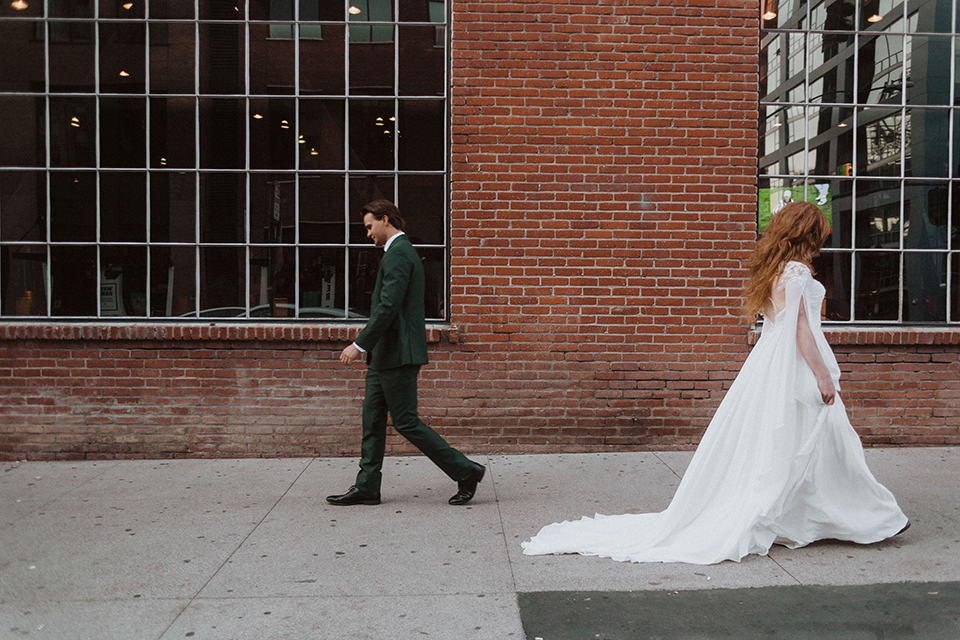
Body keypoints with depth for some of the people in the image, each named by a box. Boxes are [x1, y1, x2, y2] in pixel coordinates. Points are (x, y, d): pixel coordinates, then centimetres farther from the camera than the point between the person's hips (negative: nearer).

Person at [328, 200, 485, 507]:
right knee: (372, 418, 11)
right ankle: (366, 487, 17)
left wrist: (359, 345, -22)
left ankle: (465, 471, 3)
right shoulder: (402, 251, 18)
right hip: (386, 355, 10)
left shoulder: (398, 254, -15)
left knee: (406, 422, -5)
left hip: (397, 355, -10)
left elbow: (388, 307, -23)